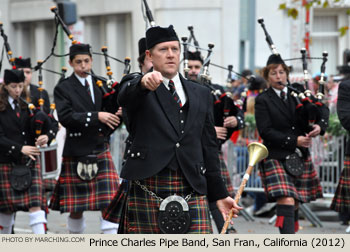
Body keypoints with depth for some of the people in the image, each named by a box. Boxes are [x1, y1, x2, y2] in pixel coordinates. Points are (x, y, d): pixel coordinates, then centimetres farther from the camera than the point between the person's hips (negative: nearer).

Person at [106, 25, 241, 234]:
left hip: (192, 189, 3)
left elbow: (209, 147, 18)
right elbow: (125, 98, -20)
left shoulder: (201, 94, 18)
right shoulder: (137, 86, 6)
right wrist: (143, 82, -43)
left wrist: (219, 194, 17)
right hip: (148, 191, -2)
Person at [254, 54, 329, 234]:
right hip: (276, 158, -5)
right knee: (286, 201, -20)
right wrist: (294, 141, -16)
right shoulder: (263, 100, -4)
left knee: (295, 203, 12)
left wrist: (320, 125, -8)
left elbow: (322, 108, 14)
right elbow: (265, 131, -11)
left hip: (300, 158, 5)